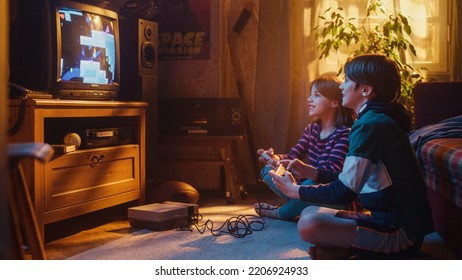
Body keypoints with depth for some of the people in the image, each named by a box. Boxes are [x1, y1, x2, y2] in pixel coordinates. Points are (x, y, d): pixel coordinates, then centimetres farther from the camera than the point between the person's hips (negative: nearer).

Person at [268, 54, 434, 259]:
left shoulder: (371, 125, -19)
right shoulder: (379, 119, 13)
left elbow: (343, 192, -20)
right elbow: (351, 181, 18)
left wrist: (295, 190, -6)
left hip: (399, 232, -10)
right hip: (388, 218, 10)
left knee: (309, 225, -28)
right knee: (310, 212, 16)